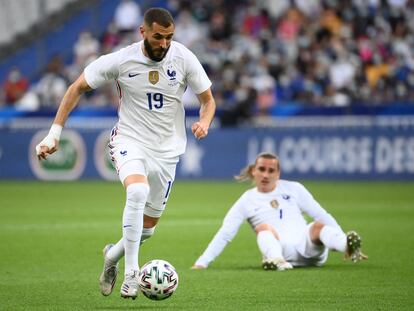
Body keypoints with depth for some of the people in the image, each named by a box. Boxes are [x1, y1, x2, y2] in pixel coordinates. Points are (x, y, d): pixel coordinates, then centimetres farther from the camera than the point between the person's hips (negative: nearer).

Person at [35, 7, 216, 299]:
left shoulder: (184, 58, -10)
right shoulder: (121, 60, -13)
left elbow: (208, 100, 2)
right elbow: (77, 89, -2)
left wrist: (204, 122, -21)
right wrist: (55, 133, -8)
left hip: (167, 150, 3)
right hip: (129, 141, -3)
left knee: (148, 227, 9)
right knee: (137, 192, -34)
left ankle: (113, 256, 41)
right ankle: (131, 272, -29)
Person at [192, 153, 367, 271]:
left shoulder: (293, 189, 19)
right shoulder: (246, 201, 16)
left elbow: (322, 216, 16)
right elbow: (224, 235, 11)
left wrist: (345, 244, 8)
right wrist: (202, 263, 0)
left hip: (306, 244, 1)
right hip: (279, 251, -1)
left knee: (318, 226, -29)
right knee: (264, 227, -29)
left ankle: (350, 248, -59)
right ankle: (278, 262, -59)